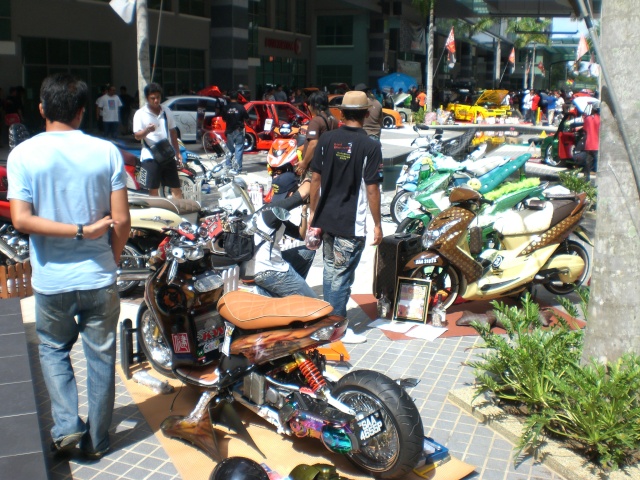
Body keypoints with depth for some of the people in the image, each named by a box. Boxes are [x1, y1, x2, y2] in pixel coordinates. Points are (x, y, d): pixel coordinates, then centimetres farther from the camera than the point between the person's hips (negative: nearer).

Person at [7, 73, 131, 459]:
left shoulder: (23, 154, -6)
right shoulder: (106, 152, -7)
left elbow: (21, 219, -15)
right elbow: (121, 220, -7)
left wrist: (78, 231, -11)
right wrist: (112, 260, 8)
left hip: (51, 281, 0)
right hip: (99, 277, 0)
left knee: (53, 349, 24)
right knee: (101, 355, 14)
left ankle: (67, 425, 13)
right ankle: (97, 439, 25)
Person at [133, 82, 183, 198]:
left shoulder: (166, 111, 10)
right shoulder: (140, 114, -2)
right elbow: (137, 136, -6)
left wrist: (178, 152, 11)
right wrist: (147, 130, -27)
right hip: (150, 156, -3)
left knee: (176, 187, 6)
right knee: (153, 189, 0)